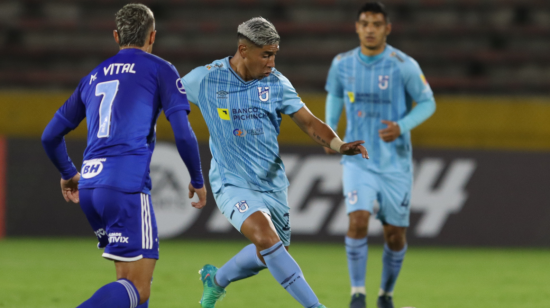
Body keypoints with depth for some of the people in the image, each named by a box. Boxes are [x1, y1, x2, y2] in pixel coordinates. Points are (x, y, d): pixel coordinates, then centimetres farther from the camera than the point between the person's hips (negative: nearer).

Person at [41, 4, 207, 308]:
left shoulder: (94, 77, 22)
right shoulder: (160, 70, 6)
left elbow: (50, 136, 25)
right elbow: (183, 134, -3)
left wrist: (68, 174, 43)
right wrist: (197, 181, 12)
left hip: (89, 189, 6)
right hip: (127, 186, -6)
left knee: (130, 276, 20)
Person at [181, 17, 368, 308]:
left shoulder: (276, 83, -4)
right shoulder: (205, 79, -11)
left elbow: (309, 122, -7)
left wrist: (339, 145, -24)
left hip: (271, 183, 5)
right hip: (233, 183, -5)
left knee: (270, 253, 15)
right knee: (267, 238, -28)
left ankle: (216, 279, 43)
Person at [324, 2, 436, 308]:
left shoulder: (404, 65, -11)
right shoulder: (342, 64, -1)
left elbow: (428, 103, -2)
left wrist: (402, 126, -18)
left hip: (395, 162, -1)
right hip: (358, 159, 1)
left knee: (395, 234, 5)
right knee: (358, 220, -20)